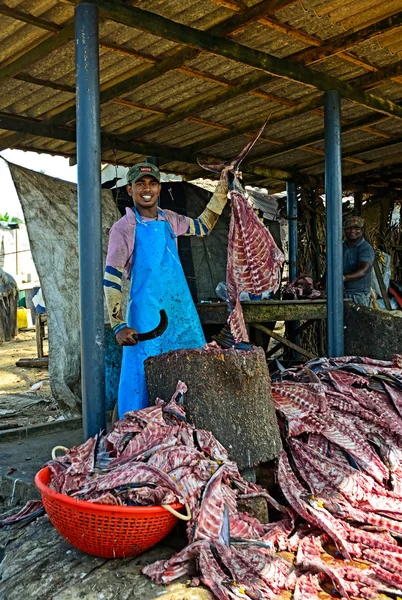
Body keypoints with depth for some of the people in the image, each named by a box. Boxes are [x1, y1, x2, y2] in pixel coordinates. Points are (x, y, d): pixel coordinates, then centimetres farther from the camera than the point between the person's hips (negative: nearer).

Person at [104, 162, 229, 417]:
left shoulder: (169, 220, 10)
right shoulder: (124, 228, -7)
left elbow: (203, 226, 27)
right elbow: (111, 279, -10)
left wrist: (222, 189, 20)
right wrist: (119, 326, -17)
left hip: (182, 310, 6)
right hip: (147, 313, -6)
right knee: (144, 377, -3)